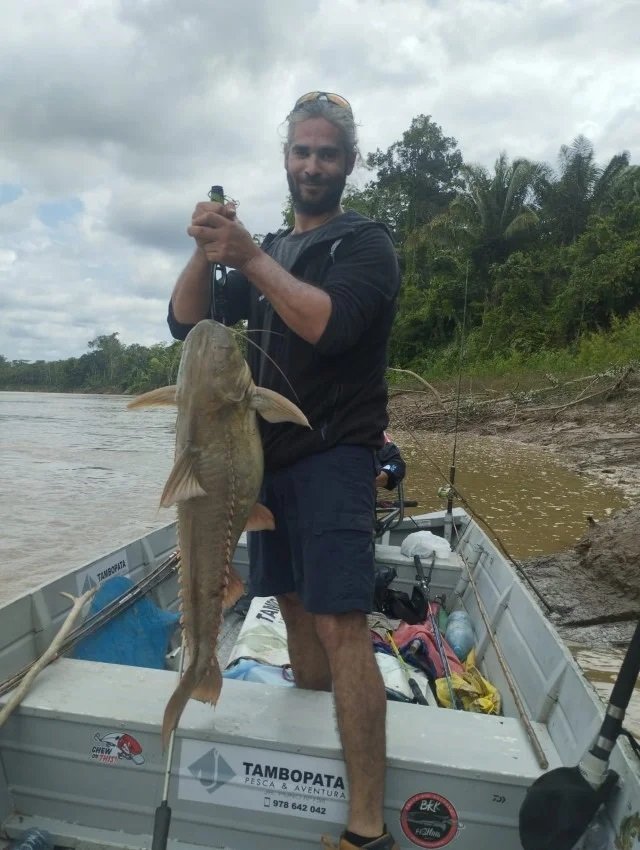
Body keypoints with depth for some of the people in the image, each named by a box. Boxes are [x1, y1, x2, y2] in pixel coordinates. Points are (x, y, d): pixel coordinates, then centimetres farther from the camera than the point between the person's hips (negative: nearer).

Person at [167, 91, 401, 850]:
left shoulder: (365, 243, 0)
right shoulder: (266, 251, 18)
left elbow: (331, 324, -19)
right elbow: (186, 321, 6)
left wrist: (249, 257, -21)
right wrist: (206, 253, -11)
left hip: (333, 457, -6)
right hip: (270, 456, 7)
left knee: (340, 623, -12)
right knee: (295, 605, 11)